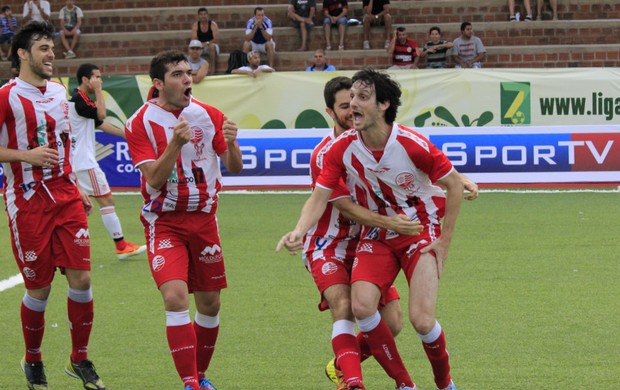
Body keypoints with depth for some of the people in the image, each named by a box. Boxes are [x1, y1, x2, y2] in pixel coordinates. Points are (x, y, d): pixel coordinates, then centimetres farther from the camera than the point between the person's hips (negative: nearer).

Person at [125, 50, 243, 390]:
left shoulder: (209, 115, 2)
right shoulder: (141, 123, -9)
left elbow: (234, 168, 5)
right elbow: (154, 181, -16)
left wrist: (231, 142, -17)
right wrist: (175, 144, -30)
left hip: (204, 218, 4)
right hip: (164, 221, -4)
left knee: (209, 303, 7)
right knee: (176, 297, -20)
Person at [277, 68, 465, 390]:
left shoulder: (412, 145, -21)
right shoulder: (342, 149, -12)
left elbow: (454, 184, -9)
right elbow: (319, 198, -10)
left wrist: (444, 242, -8)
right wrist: (299, 231, -31)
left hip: (421, 231, -3)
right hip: (377, 235, 3)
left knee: (421, 320, -17)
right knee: (361, 306, -19)